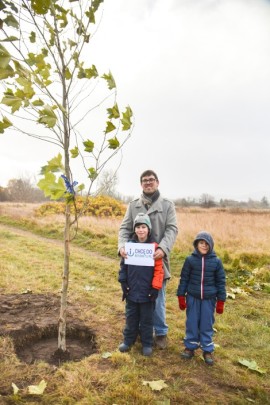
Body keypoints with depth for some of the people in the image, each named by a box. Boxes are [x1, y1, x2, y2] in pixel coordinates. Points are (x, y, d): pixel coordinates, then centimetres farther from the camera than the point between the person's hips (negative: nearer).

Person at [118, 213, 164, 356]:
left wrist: (155, 288, -10)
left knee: (146, 319, 13)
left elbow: (158, 270, -8)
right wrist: (123, 284, -1)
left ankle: (147, 343, 29)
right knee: (131, 318, 18)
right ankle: (128, 340, 35)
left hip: (147, 292, -2)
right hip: (132, 291, 3)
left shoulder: (154, 247, -10)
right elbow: (123, 266, 3)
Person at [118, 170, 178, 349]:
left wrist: (163, 248, -25)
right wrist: (122, 245, -17)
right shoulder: (133, 205, 8)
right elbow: (125, 228, 3)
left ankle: (161, 332, 26)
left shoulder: (168, 205, 1)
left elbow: (172, 229, -8)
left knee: (158, 298, 7)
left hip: (157, 259, -2)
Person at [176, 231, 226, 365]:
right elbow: (184, 279, 0)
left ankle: (207, 350, 24)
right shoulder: (190, 260, -6)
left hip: (209, 299, 0)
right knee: (192, 323, 11)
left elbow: (221, 282, 1)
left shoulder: (216, 261, -5)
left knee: (207, 325, 9)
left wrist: (221, 301, 2)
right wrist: (181, 297, 0)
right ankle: (190, 347, 27)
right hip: (192, 298, 0)